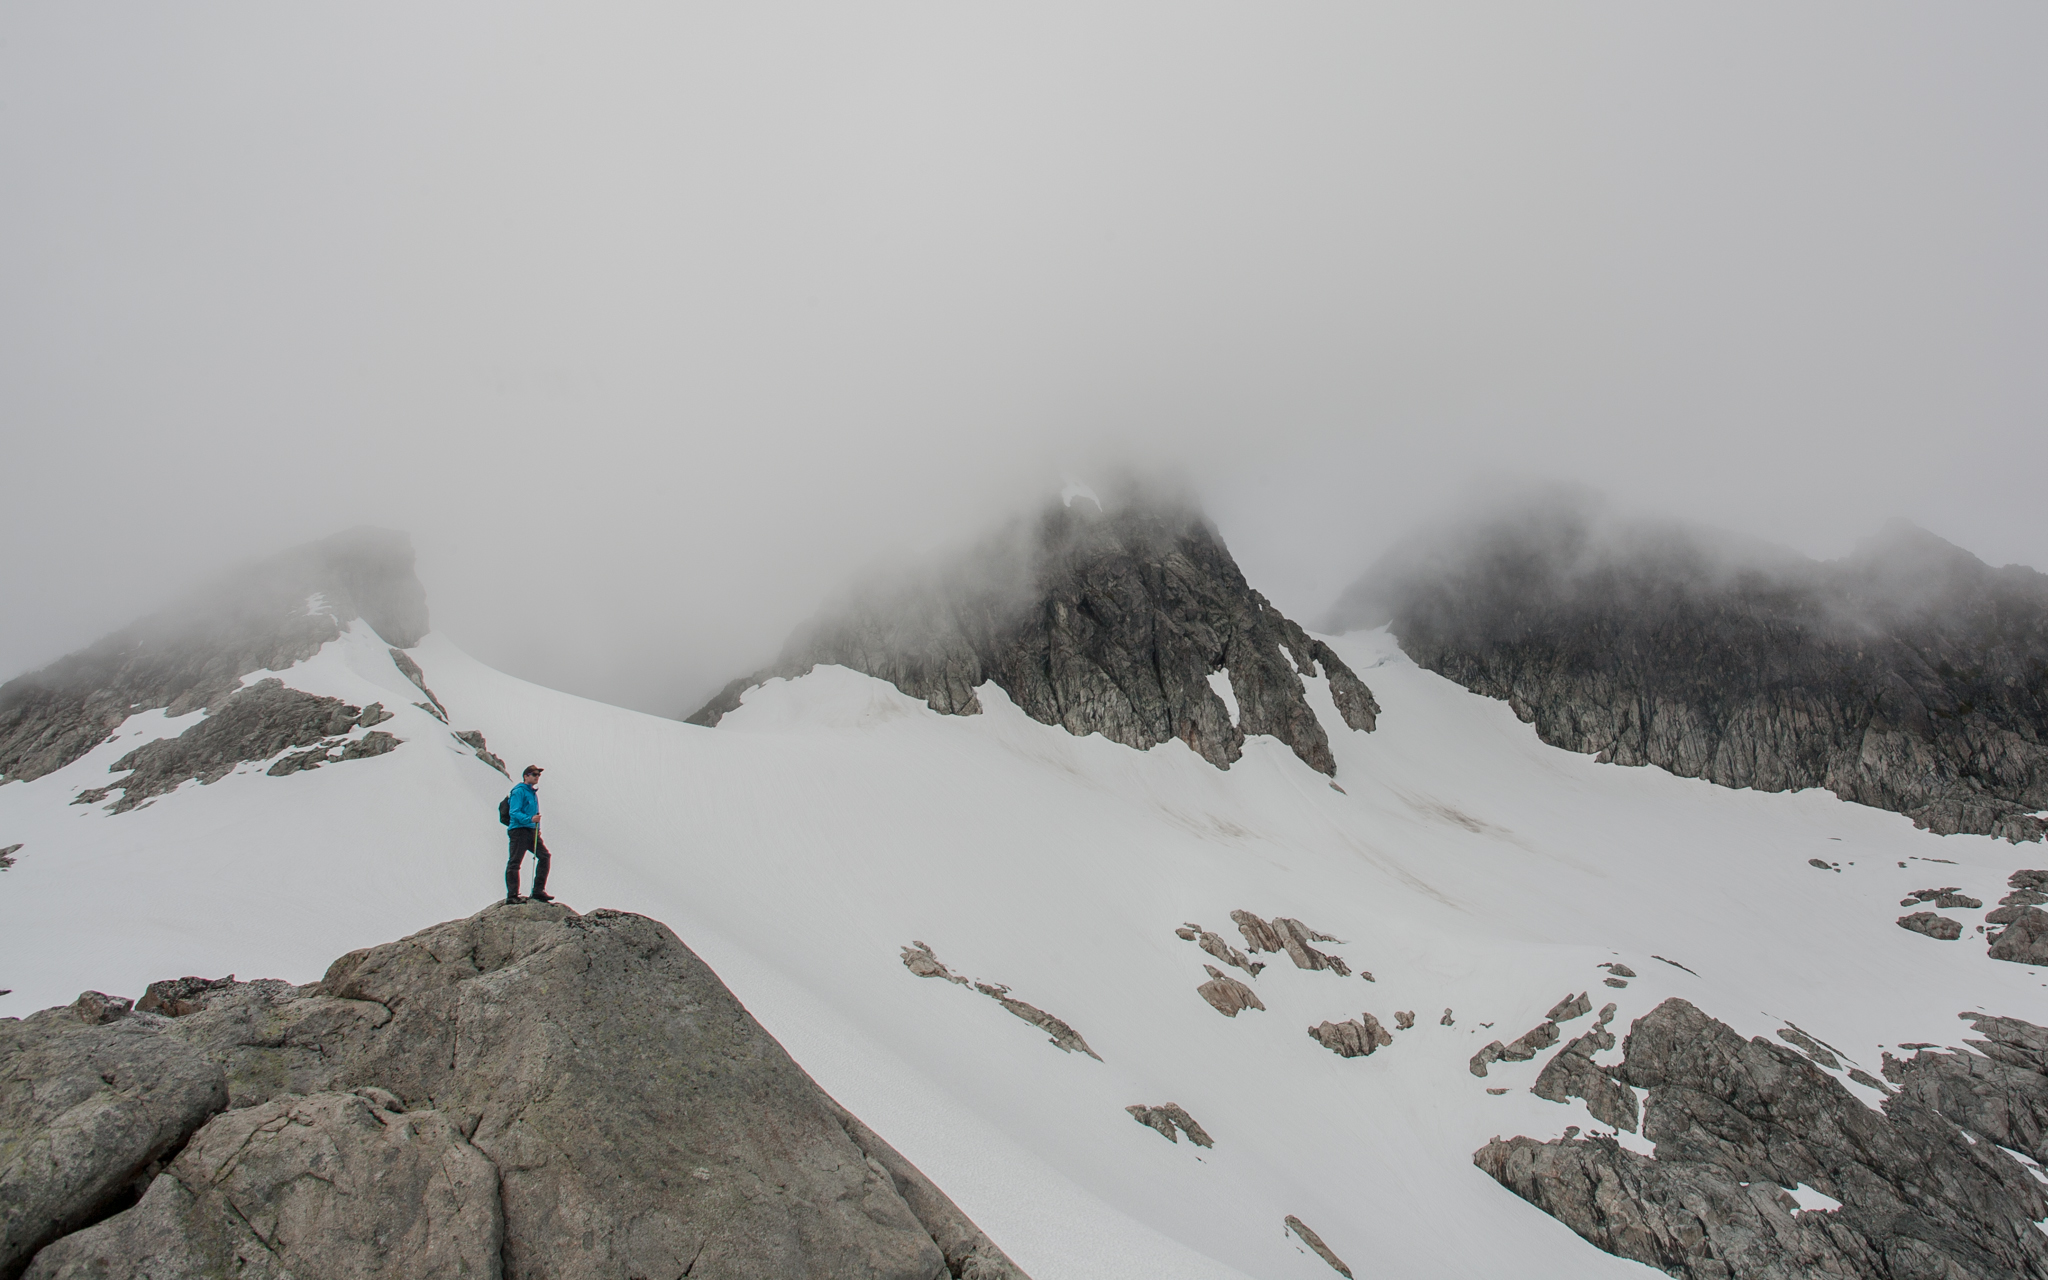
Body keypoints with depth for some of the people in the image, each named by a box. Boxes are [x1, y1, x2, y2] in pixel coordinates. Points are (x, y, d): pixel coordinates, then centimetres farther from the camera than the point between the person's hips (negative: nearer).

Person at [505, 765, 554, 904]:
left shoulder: (533, 793, 20)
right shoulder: (519, 791, -7)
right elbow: (514, 812, -17)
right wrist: (530, 819, -30)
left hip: (531, 831, 9)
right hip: (519, 830, -8)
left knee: (544, 855, -1)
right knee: (514, 862, -6)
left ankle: (538, 891, 3)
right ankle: (512, 895, -5)